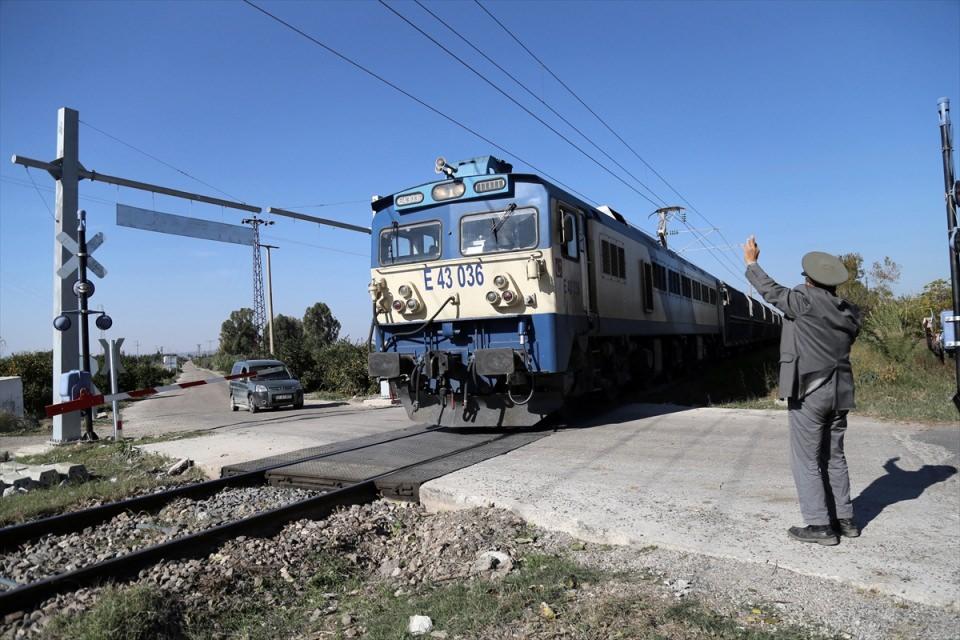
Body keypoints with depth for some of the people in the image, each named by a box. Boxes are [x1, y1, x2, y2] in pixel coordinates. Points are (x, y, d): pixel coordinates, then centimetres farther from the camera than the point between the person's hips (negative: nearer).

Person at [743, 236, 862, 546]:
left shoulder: (805, 302, -13)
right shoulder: (849, 312, 6)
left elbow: (771, 290, 0)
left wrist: (751, 262, 15)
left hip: (808, 393, -7)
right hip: (839, 393, 7)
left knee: (807, 461, 1)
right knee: (834, 457, 17)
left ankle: (820, 526, 4)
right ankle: (844, 519, 24)